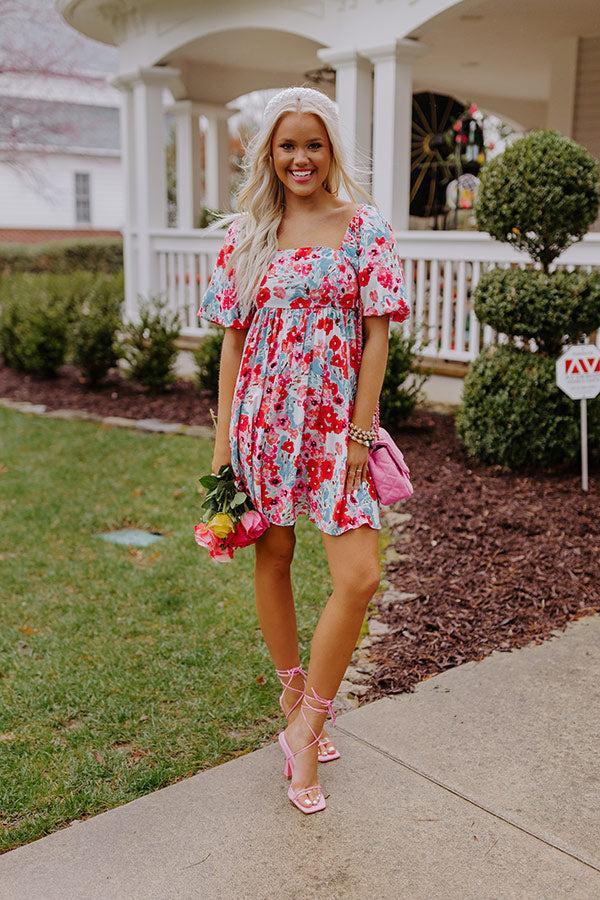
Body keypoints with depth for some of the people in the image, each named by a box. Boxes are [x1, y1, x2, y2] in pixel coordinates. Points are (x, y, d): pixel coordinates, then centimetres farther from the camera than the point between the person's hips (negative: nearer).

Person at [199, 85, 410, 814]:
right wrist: (223, 443, 2)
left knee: (359, 577, -9)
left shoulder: (364, 228, 0)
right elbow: (233, 340, 5)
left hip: (335, 421, -1)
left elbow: (376, 336, -3)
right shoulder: (245, 233, 4)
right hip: (264, 420, 2)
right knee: (272, 562, 12)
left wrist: (360, 431, -9)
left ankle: (305, 727, 10)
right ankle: (296, 701, 34)